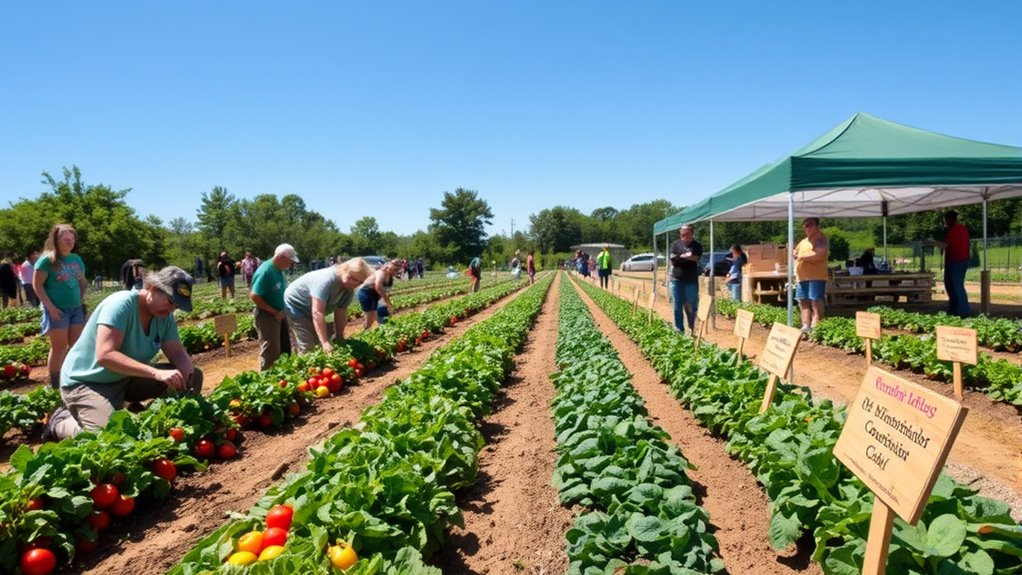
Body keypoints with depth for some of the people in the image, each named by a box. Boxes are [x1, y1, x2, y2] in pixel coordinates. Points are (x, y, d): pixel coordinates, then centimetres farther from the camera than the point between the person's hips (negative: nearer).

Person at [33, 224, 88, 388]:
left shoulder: (77, 259, 11)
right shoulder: (47, 259, -8)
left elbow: (83, 282, 20)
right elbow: (37, 285, -10)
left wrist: (82, 301, 9)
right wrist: (50, 307, -15)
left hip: (76, 309, 6)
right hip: (57, 310, -6)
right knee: (59, 347, -1)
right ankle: (55, 386, 9)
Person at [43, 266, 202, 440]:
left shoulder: (165, 316, -4)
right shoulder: (120, 305, -26)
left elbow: (178, 353, -6)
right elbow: (105, 355, -36)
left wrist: (186, 374, -30)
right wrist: (156, 373, -45)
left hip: (126, 379, 7)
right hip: (86, 382, -6)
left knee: (193, 376, -8)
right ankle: (61, 422, 2)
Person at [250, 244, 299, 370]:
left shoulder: (278, 270, 5)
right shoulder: (265, 271, -22)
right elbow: (254, 296, -25)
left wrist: (282, 311, 4)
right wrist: (274, 312, -20)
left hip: (280, 315, 9)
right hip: (267, 316, -9)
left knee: (285, 350, 16)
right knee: (271, 353, -1)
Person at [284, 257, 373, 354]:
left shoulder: (349, 290, -11)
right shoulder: (326, 280, -37)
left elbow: (340, 314, -8)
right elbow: (317, 313, -43)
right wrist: (325, 343, -48)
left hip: (310, 311, 8)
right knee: (308, 347, -15)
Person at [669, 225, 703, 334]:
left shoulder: (697, 246, 3)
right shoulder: (675, 244, 7)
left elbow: (695, 259, -13)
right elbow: (672, 259, -5)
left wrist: (679, 257, -16)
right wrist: (685, 256, -13)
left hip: (691, 281, -1)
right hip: (676, 280, 1)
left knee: (691, 308, 0)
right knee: (677, 307, 6)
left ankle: (691, 329, 15)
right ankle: (678, 329, 14)